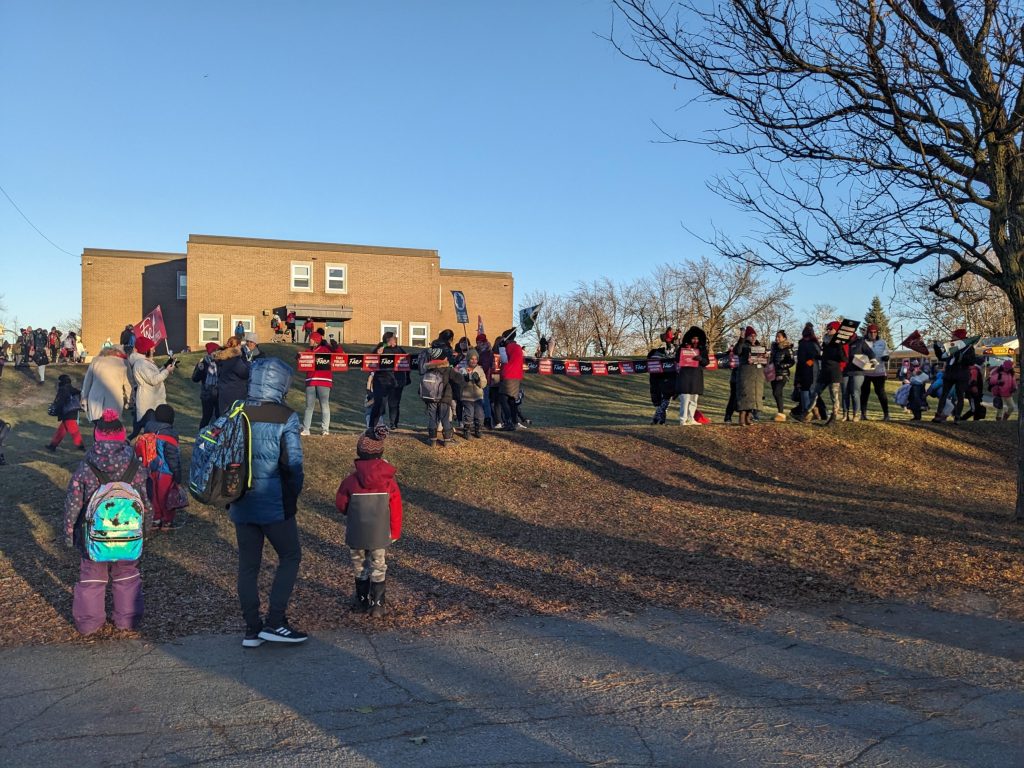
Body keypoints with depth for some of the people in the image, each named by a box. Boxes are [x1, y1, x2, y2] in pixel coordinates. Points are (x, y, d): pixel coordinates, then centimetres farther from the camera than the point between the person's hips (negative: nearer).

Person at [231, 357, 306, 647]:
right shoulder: (286, 417, -12)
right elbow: (293, 464, -14)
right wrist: (292, 500, -2)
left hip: (241, 504, 5)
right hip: (274, 504, -5)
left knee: (247, 564, 13)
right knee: (290, 557, 12)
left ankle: (252, 629, 19)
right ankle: (274, 622, 7)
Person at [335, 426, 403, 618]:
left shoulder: (351, 480, -15)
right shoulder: (389, 481, -11)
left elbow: (340, 504, -2)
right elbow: (396, 511, -5)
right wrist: (395, 533, 9)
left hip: (357, 535, 0)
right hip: (381, 535, 0)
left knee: (360, 567, 19)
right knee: (379, 569, 14)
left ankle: (362, 601, 30)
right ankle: (377, 605, 14)